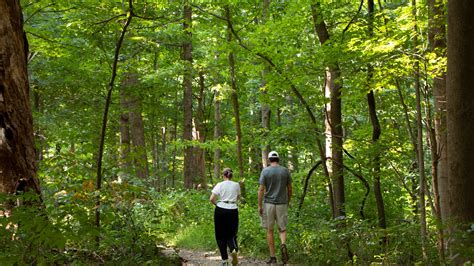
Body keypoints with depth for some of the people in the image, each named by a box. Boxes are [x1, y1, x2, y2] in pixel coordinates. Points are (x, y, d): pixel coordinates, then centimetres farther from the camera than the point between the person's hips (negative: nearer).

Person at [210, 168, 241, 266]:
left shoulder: (220, 185, -3)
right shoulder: (236, 185, 4)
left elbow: (212, 199, -8)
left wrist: (217, 204, 9)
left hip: (221, 210, -2)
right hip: (233, 211, 2)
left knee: (221, 236, 8)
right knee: (231, 234, 13)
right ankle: (234, 249, -18)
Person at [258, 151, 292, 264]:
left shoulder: (265, 171, -6)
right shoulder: (285, 171, 1)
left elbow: (261, 189, -10)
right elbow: (290, 189, 4)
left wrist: (259, 206, -5)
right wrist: (288, 202, 19)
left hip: (268, 204, -1)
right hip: (281, 204, 1)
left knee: (270, 230, 9)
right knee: (282, 230, 10)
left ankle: (272, 257, 8)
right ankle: (283, 245, -22)